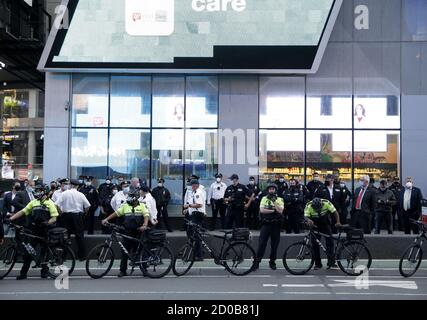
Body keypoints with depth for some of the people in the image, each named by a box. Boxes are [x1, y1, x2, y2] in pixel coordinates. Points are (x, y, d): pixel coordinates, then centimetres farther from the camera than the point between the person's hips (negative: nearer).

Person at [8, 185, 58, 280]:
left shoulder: (50, 203, -2)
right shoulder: (33, 202, 12)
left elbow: (54, 218, -8)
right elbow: (22, 212, 8)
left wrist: (47, 223, -27)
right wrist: (10, 219, -2)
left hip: (45, 231, -4)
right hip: (34, 231, 4)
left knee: (44, 250, 5)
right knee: (28, 251, 2)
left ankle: (44, 270, 20)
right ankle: (23, 272, 7)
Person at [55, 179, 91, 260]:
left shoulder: (64, 193, -4)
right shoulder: (80, 195, -3)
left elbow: (56, 205, -8)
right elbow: (88, 206, -5)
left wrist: (61, 213, 6)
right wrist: (84, 213, 12)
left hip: (66, 215, 1)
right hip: (78, 215, 0)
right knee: (79, 235, 5)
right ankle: (81, 256, 8)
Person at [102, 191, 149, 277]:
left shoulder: (142, 206, 2)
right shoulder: (125, 206, 11)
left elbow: (147, 215, -10)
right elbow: (116, 213, 8)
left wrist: (145, 225, -27)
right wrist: (106, 219, -2)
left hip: (138, 233, -3)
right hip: (127, 233, 3)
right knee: (124, 252, 3)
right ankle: (123, 271, 12)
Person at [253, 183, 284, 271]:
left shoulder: (280, 200, 5)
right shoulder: (264, 198, 7)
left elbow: (280, 211, -10)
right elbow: (262, 210, -7)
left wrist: (274, 202, -14)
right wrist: (273, 210, -11)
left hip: (276, 224, 1)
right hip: (266, 223, 0)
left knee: (274, 244, 5)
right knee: (261, 243, -4)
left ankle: (272, 262, 17)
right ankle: (257, 261, -1)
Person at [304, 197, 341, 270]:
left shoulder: (326, 203, -25)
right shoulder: (308, 206, -25)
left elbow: (335, 212, -22)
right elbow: (306, 216, -32)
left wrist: (338, 222, -37)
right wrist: (309, 220, -56)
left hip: (325, 224, 0)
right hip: (315, 226, 0)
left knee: (330, 241, -11)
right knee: (314, 244, -4)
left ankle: (331, 262, -6)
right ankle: (317, 264, 6)